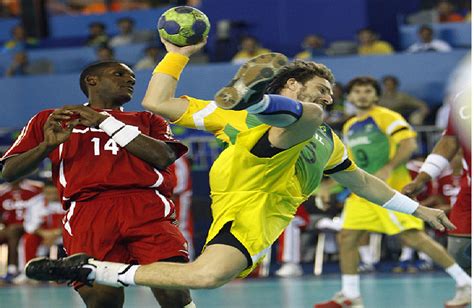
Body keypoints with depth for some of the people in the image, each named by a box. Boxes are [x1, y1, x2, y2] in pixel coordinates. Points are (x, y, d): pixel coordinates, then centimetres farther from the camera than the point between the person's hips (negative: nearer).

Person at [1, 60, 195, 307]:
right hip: (87, 211, -1)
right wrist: (48, 145, -2)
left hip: (147, 208, 1)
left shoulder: (147, 120, 29)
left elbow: (163, 156, 7)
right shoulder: (50, 120, 26)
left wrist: (106, 122, 8)